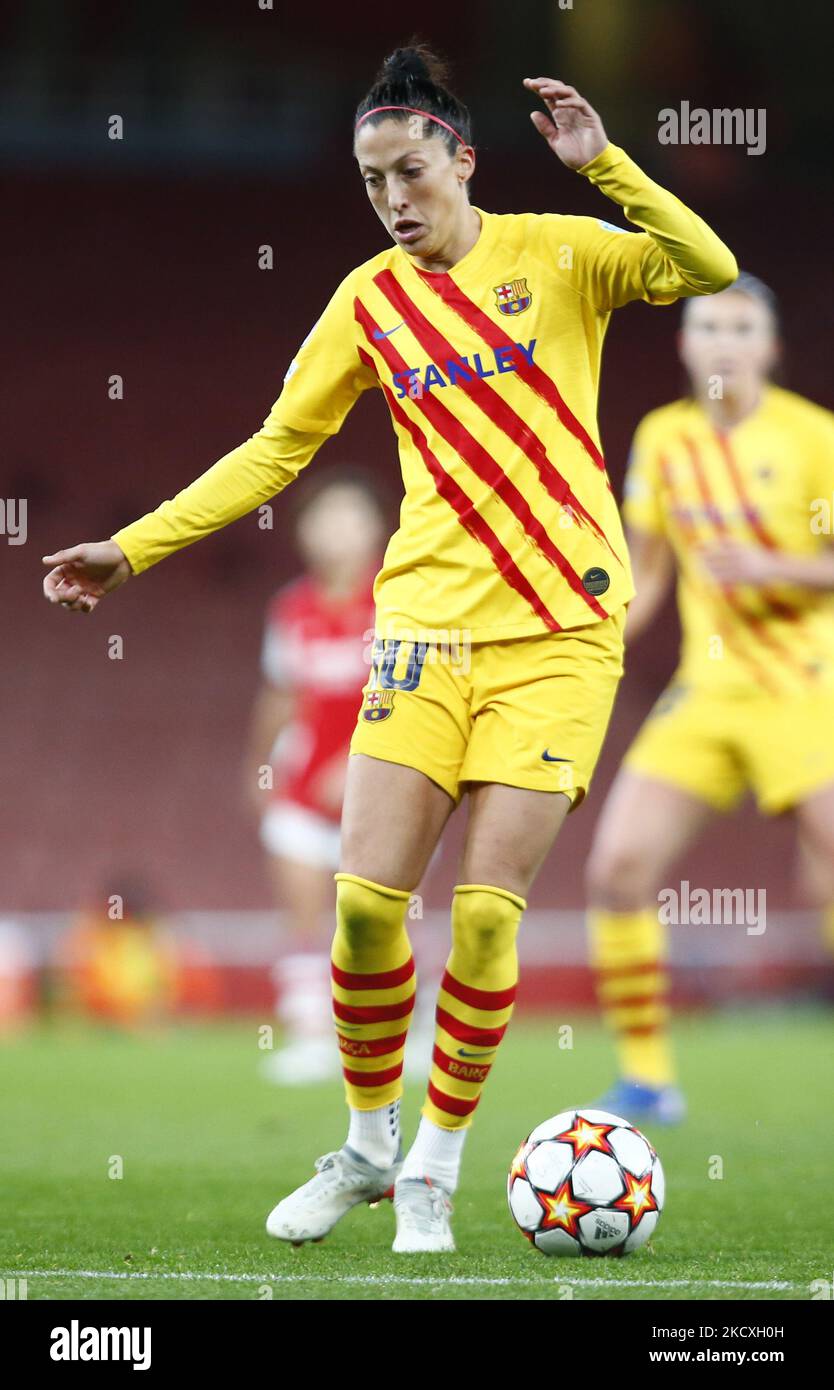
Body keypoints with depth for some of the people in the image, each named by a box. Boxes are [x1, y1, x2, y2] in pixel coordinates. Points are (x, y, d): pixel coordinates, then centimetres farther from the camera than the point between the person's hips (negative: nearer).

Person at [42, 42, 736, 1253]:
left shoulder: (557, 252, 0)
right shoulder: (370, 302, 8)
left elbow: (710, 269, -13)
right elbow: (277, 447, 14)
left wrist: (603, 166, -22)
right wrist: (134, 549, 10)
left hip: (559, 628, -2)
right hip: (427, 621, 3)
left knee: (487, 904, -7)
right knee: (367, 895, -7)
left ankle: (436, 1167, 9)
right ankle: (368, 1146, 14)